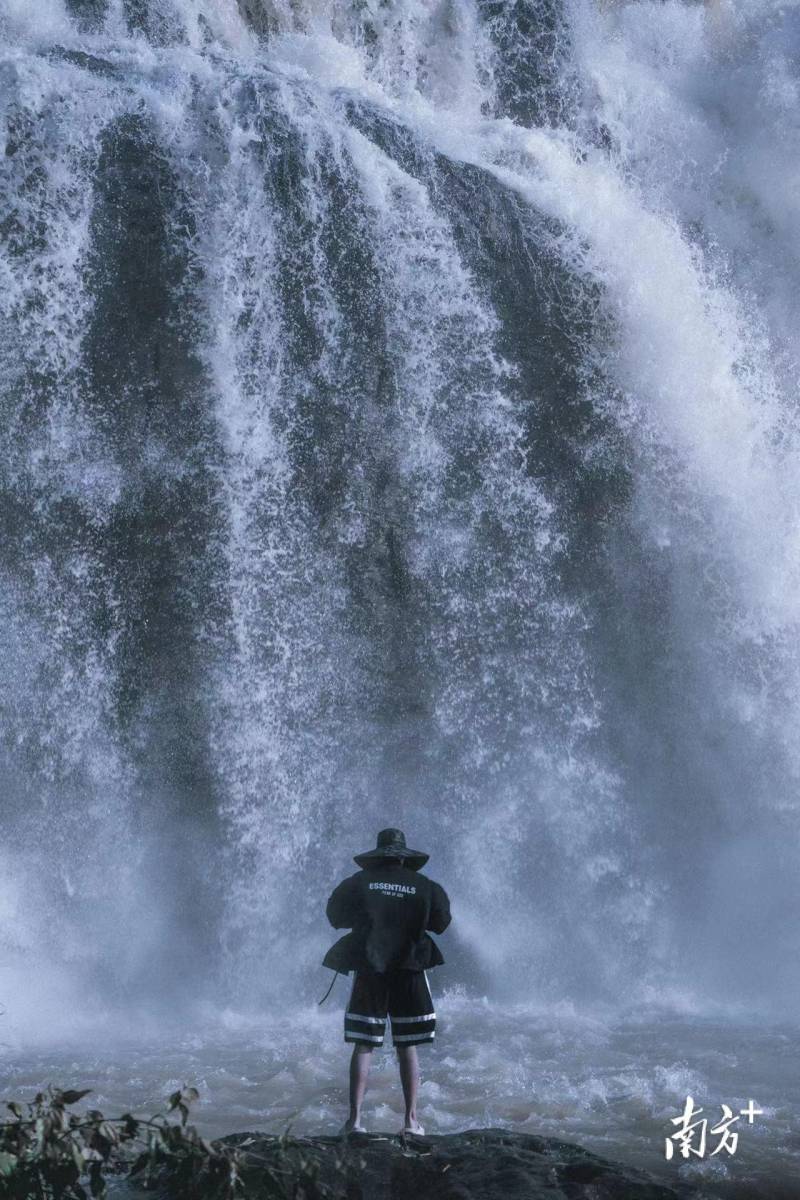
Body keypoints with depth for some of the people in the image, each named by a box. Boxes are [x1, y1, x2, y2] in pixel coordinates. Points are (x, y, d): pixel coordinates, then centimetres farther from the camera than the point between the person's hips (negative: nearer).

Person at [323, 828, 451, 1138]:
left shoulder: (358, 882, 0)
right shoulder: (423, 886, 1)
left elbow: (335, 917, 7)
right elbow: (441, 922, 7)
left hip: (368, 971, 0)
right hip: (409, 972, 0)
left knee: (363, 1046, 3)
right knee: (408, 1048, 8)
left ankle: (354, 1118, -3)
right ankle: (411, 1120, 6)